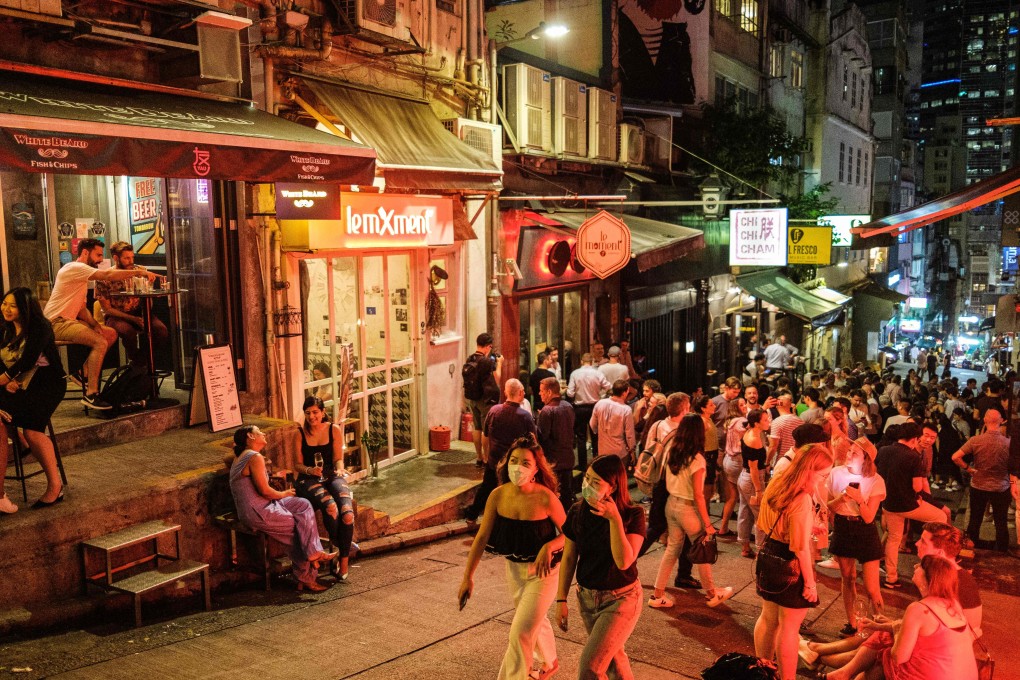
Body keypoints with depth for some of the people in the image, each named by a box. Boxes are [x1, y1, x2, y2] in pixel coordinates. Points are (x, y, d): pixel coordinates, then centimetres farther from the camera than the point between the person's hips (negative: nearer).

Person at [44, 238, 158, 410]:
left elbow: (80, 308, 17)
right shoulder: (75, 268, -12)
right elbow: (107, 275, -27)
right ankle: (90, 395, -22)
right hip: (57, 323, -10)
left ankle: (85, 373, 9)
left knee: (111, 334, 7)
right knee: (100, 343, -25)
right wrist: (139, 273, -25)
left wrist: (95, 325, 0)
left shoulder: (82, 273, 19)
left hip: (69, 320, 10)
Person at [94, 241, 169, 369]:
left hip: (138, 313, 3)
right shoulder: (104, 278, -10)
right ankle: (138, 364, -6)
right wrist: (133, 319, -18)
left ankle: (142, 359, 3)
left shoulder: (140, 271, 1)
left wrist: (145, 317, -14)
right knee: (128, 331, -37)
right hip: (116, 316, -3)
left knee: (160, 329, -25)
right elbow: (107, 308, -8)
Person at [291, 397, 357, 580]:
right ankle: (338, 549, -12)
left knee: (347, 513, -28)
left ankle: (343, 560, -14)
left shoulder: (334, 429, 7)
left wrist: (339, 469, -16)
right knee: (330, 507, -35)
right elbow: (298, 464, 3)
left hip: (332, 476, 2)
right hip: (309, 480, -1)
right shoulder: (300, 434, 4)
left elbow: (338, 458, 6)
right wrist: (310, 470, -18)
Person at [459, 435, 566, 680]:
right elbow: (482, 537, -9)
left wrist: (548, 547, -33)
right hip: (514, 568, 5)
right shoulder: (498, 496, -15)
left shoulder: (545, 498, -26)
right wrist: (468, 577, -8)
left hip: (543, 570, -5)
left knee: (520, 631, -6)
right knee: (536, 620, 27)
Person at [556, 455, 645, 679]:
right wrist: (561, 600, 2)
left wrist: (614, 519, -36)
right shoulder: (577, 512, -8)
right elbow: (569, 558, 1)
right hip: (587, 597, 5)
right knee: (612, 659, 22)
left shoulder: (633, 516, -19)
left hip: (621, 599, -5)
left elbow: (624, 561, -29)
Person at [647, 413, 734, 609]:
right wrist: (707, 523, -12)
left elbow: (668, 483, 3)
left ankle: (657, 595, 20)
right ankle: (712, 594, 31)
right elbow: (698, 495, -19)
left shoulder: (672, 453, -2)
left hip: (671, 504, 6)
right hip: (688, 508, -6)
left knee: (672, 548, 17)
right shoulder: (697, 459, -21)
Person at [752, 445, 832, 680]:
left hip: (768, 558, 8)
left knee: (768, 618, 22)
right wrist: (809, 582, -15)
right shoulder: (802, 500, -25)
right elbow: (801, 547, -23)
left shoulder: (775, 485, 1)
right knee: (789, 627, 7)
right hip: (791, 567, -8)